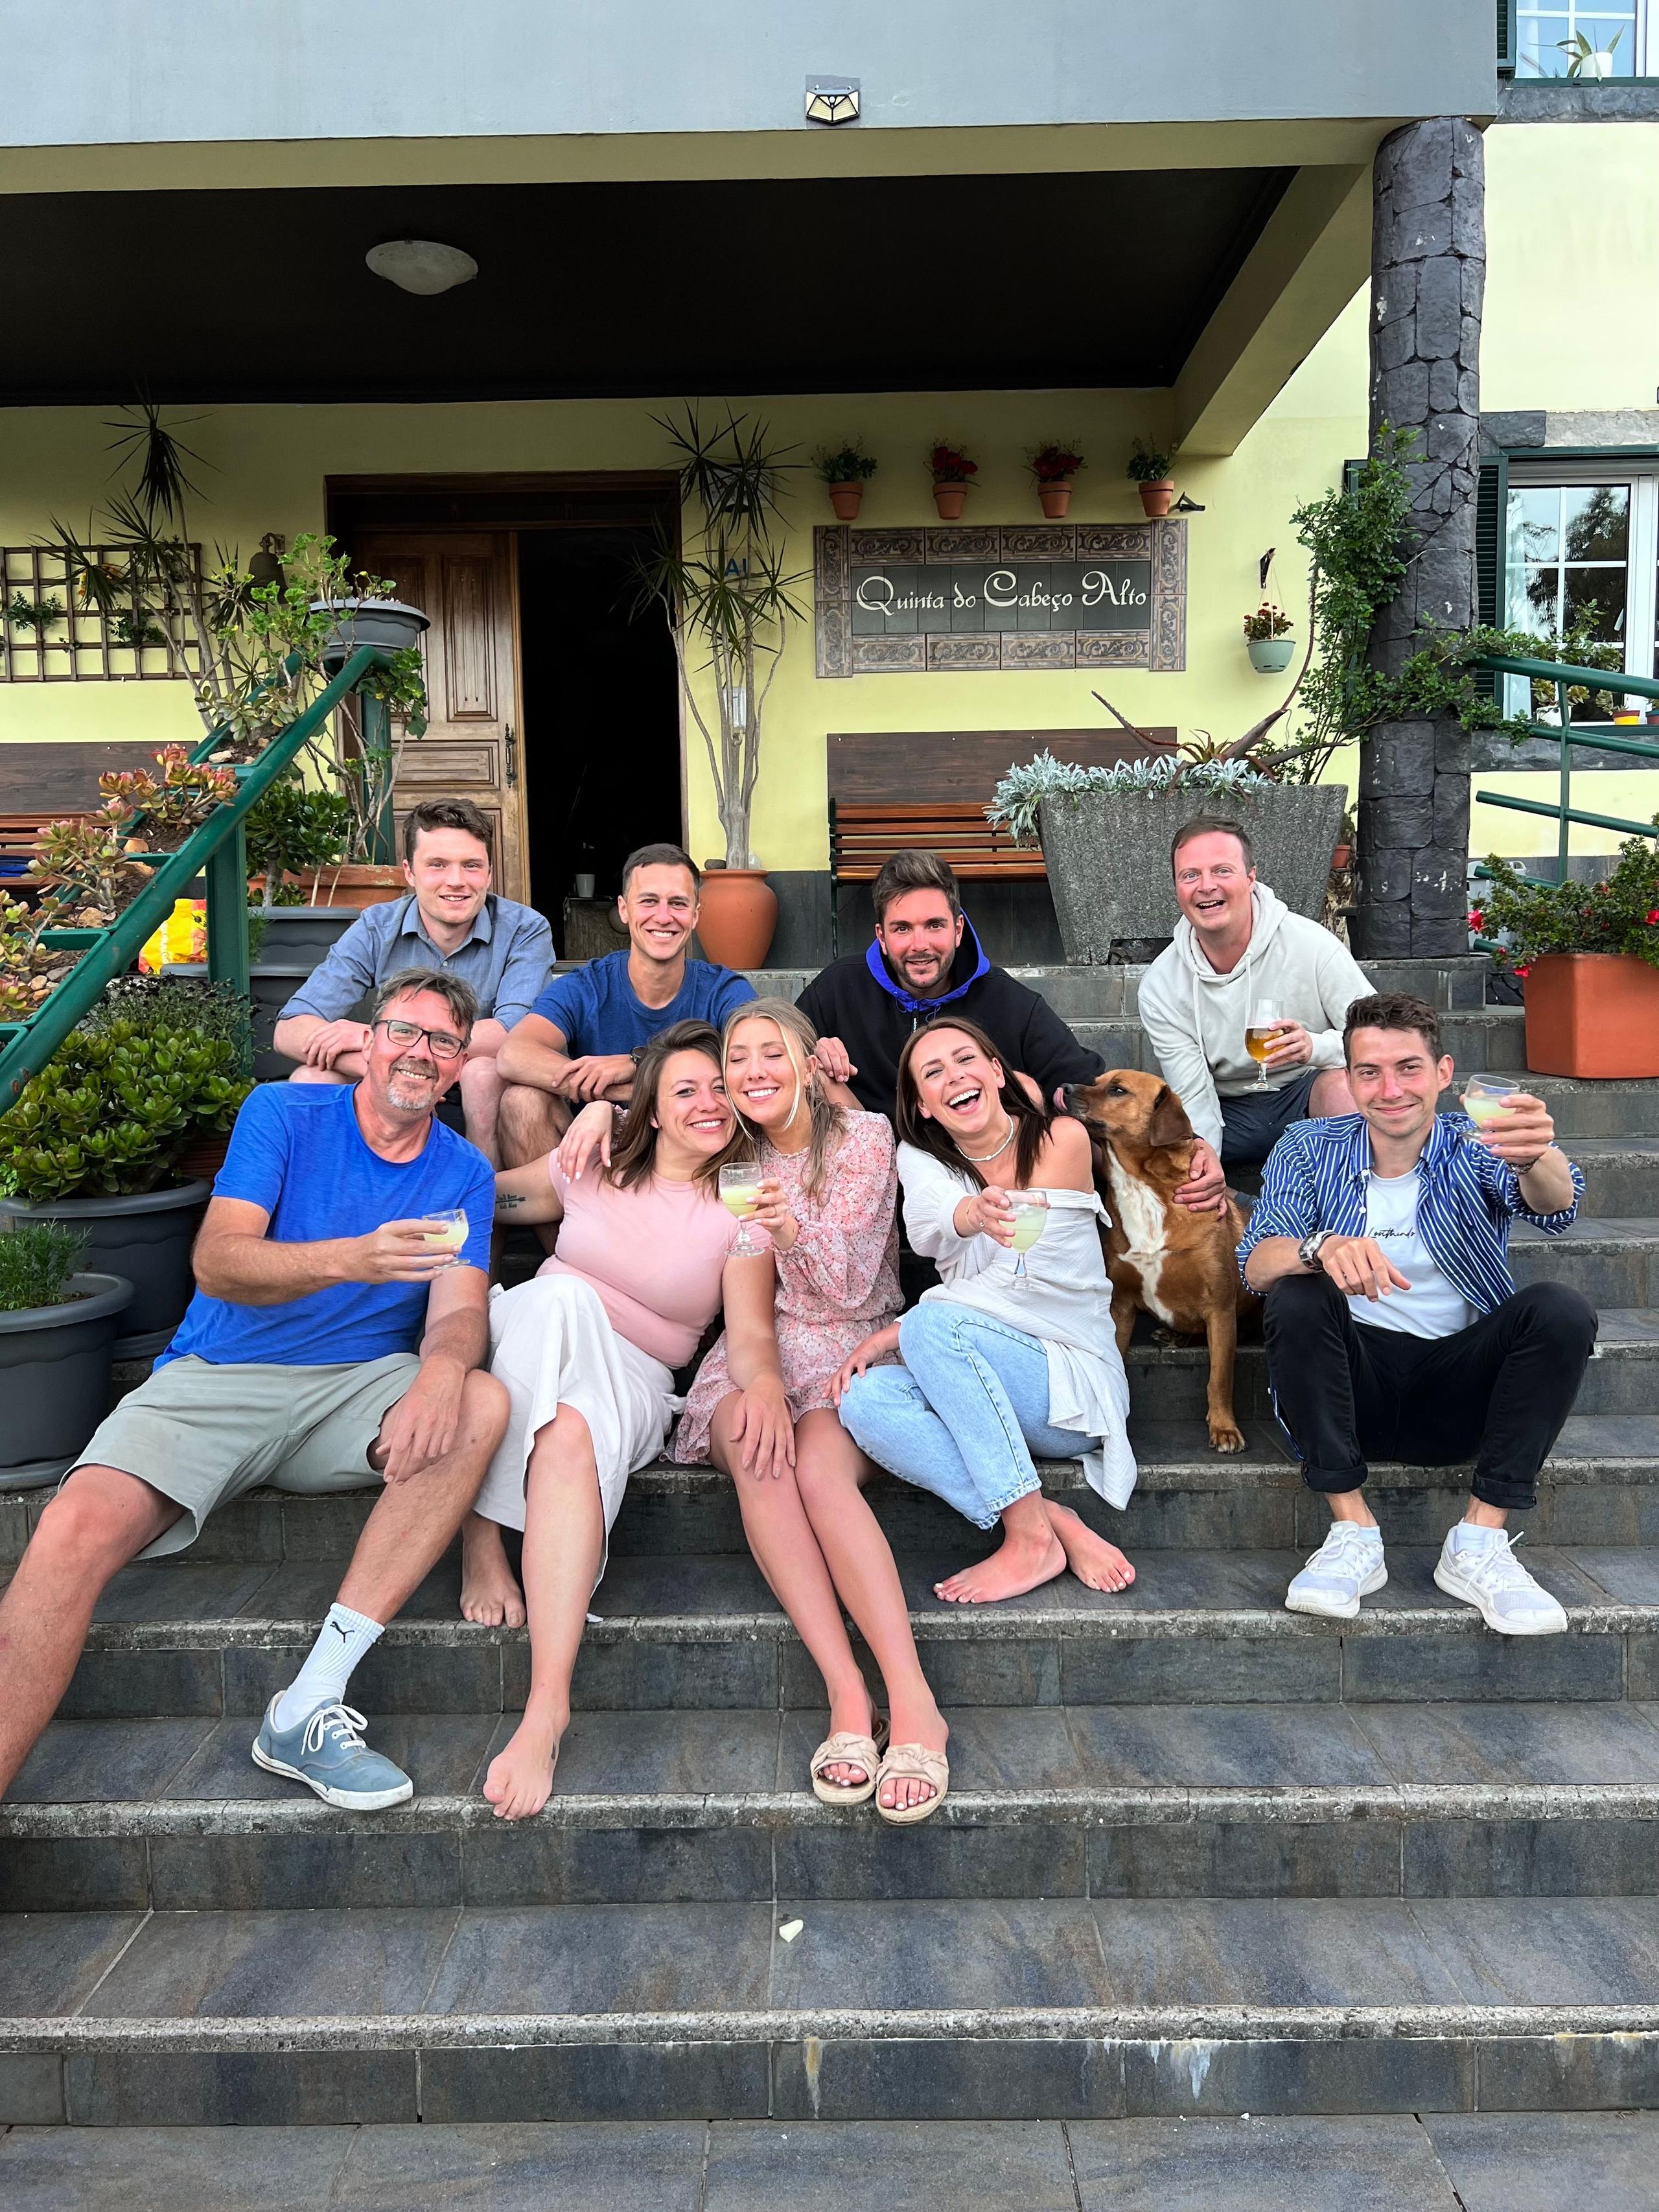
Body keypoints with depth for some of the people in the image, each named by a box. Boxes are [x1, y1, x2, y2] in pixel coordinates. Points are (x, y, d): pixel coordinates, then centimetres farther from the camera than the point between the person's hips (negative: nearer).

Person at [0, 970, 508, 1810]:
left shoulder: (464, 1174, 8)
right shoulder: (283, 1113, 1)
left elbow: (457, 1312, -3)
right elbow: (216, 1263, -13)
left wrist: (443, 1369, -29)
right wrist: (350, 1259, -33)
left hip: (354, 1392, 2)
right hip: (217, 1378, -1)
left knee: (483, 1404, -29)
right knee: (77, 1529, -27)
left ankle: (308, 1707, -28)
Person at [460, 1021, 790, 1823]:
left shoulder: (741, 1210, 3)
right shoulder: (591, 1169, 9)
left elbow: (750, 1333, -9)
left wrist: (764, 1380, -31)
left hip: (632, 1385, -2)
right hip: (520, 1355, 2)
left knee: (572, 1437, -38)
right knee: (562, 1295, -33)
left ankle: (546, 1707, -43)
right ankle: (481, 1538, -29)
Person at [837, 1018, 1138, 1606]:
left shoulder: (1061, 1139, -6)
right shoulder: (919, 1158, 6)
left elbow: (1021, 1283, -12)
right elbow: (928, 1228, -20)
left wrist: (891, 1334, -17)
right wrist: (971, 1215, -46)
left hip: (1076, 1382, -4)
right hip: (983, 1390, 4)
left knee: (932, 1323, -31)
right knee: (864, 1400, -27)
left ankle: (1031, 1536, -25)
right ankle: (1059, 1524, -23)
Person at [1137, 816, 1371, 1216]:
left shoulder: (1311, 944, -15)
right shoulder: (1161, 986, -9)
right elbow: (1193, 1096, -11)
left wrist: (1315, 1046, -37)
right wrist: (1203, 1151, -35)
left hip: (1307, 1094, -1)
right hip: (1227, 1112, 2)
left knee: (1344, 1084, -37)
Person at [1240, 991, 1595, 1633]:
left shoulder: (1475, 1148, 1)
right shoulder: (1308, 1151, 1)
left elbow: (1553, 1207, -21)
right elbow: (1257, 1265, -13)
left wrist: (1537, 1158, -47)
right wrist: (1324, 1247, -37)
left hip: (1460, 1389, 1)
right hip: (1356, 1382, 0)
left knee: (1562, 1311, -22)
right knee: (1298, 1298, -27)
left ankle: (1480, 1542, -20)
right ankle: (1353, 1532, -21)